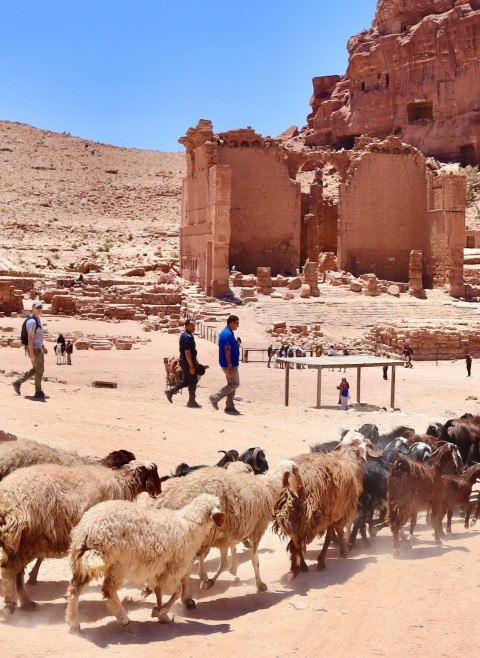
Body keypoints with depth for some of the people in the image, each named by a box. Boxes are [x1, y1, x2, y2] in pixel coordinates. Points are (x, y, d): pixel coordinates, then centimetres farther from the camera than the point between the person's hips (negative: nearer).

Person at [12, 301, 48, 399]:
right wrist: (32, 353, -25)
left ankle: (18, 382, 22)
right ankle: (38, 392, 12)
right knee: (39, 370, 1)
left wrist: (43, 347, 23)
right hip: (34, 350, -10)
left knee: (35, 369, 19)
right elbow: (30, 338, -23)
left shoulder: (37, 320, 12)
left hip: (37, 348, 10)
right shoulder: (32, 321, -20)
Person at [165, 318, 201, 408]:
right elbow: (187, 352, -24)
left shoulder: (186, 335, 13)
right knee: (193, 381, -1)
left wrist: (195, 361, 25)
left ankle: (171, 391, 17)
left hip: (185, 362, 10)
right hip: (187, 362, -10)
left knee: (186, 381, 17)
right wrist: (191, 366, -24)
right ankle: (191, 402, 6)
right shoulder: (187, 337, -20)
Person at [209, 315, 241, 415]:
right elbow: (227, 351, -23)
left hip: (231, 364, 10)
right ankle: (215, 397, -2)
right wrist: (230, 366, -25)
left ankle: (230, 407, 14)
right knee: (235, 384, -5)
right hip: (230, 364, -10)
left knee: (232, 384, 12)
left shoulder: (226, 333, 14)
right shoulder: (228, 334, -19)